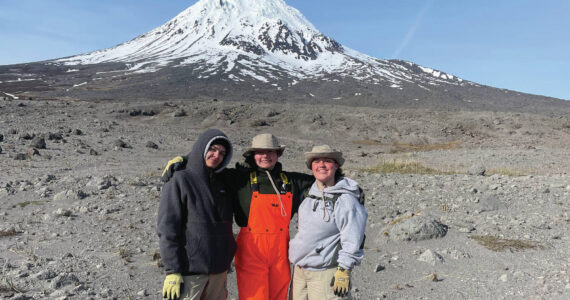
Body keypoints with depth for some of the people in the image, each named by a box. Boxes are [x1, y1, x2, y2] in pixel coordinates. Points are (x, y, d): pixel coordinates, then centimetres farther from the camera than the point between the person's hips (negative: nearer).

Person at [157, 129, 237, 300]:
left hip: (219, 269, 6)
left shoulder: (221, 183, 11)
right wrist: (172, 271, -15)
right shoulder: (180, 180, -7)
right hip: (190, 270, -5)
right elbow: (167, 228, -11)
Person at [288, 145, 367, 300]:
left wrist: (344, 271, -17)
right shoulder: (310, 192, 7)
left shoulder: (345, 198, -15)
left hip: (325, 273, -7)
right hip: (300, 269, 7)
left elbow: (352, 240, -16)